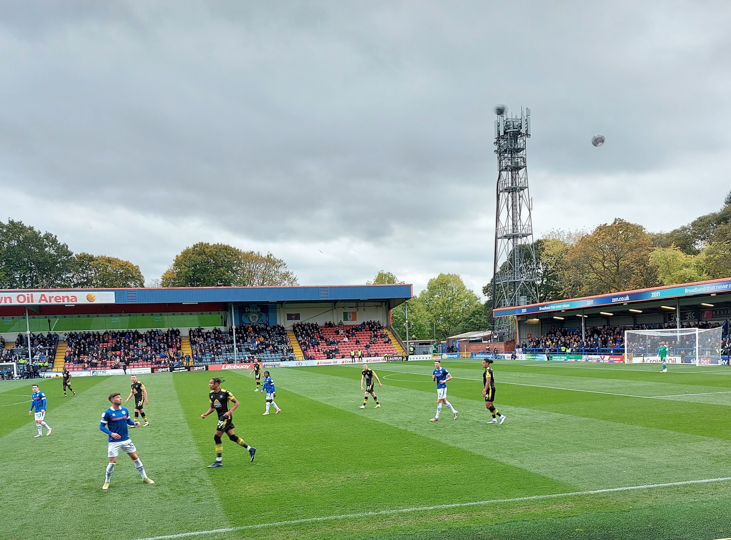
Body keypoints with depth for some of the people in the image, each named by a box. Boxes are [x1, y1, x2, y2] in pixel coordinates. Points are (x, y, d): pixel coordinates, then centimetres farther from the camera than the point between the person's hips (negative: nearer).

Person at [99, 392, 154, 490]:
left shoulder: (125, 410, 3)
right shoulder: (107, 413, -12)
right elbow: (101, 426, -8)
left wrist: (134, 423, -5)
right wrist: (111, 433, -22)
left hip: (126, 440, 4)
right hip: (114, 442, -4)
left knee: (135, 457, 7)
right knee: (112, 462, -6)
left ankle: (144, 477, 19)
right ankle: (106, 482, 15)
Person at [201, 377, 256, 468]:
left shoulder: (225, 393, -15)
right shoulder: (211, 394, 7)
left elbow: (236, 402, -8)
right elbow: (212, 407, 18)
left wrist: (230, 412, -19)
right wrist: (205, 414, 2)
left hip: (226, 416, -8)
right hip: (221, 417, 8)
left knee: (216, 437, -9)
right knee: (232, 437, 12)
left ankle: (218, 461, 0)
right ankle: (250, 449, 26)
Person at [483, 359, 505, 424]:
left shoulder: (488, 370, -16)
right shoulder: (489, 369, 14)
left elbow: (488, 381, -22)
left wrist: (485, 391, -23)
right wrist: (484, 389, 26)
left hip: (490, 389, -10)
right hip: (490, 389, 10)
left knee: (488, 405, -10)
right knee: (490, 405, 14)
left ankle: (501, 416, -10)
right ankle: (494, 419, 17)